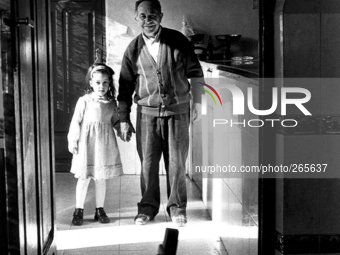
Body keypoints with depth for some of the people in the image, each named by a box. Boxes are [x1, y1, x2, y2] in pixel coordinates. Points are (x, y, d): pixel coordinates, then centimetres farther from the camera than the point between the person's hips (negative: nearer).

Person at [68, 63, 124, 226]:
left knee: (101, 179, 10)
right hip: (87, 144, -3)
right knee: (83, 178, 1)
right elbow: (76, 122, -4)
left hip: (105, 144, 3)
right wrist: (73, 141, -7)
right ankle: (78, 211, 14)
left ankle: (100, 210, 22)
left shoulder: (111, 103, 5)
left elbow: (116, 121, 15)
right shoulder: (84, 101, -5)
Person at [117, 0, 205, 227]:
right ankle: (148, 206, 18)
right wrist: (124, 119, 6)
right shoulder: (134, 49, 2)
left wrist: (198, 101, -1)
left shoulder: (177, 40, -2)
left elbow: (195, 72, 4)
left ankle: (177, 207, 16)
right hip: (147, 113, 1)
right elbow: (125, 86, 7)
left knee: (177, 162, 2)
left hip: (177, 111, -1)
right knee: (148, 162, 3)